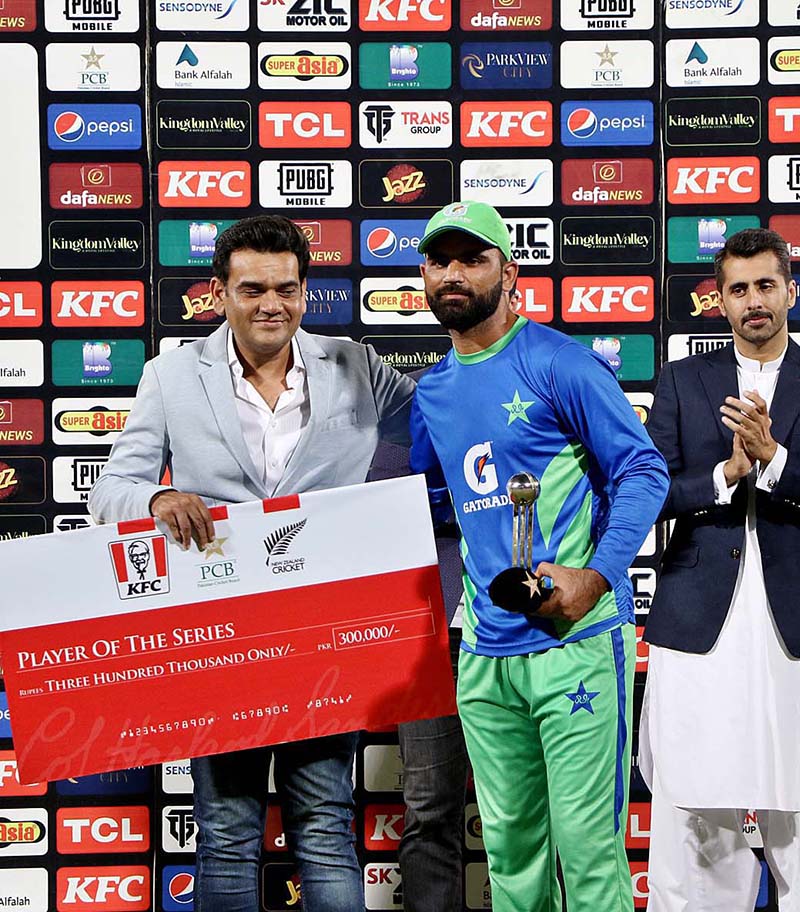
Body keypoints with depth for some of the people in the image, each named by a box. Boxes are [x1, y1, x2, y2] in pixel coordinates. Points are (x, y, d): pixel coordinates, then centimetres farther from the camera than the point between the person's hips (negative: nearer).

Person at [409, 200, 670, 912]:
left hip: (574, 641, -6)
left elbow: (643, 470, -8)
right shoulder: (432, 392, 14)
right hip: (484, 654, 6)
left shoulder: (560, 363, -5)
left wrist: (596, 574, -19)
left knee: (585, 844, -5)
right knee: (510, 844, 13)